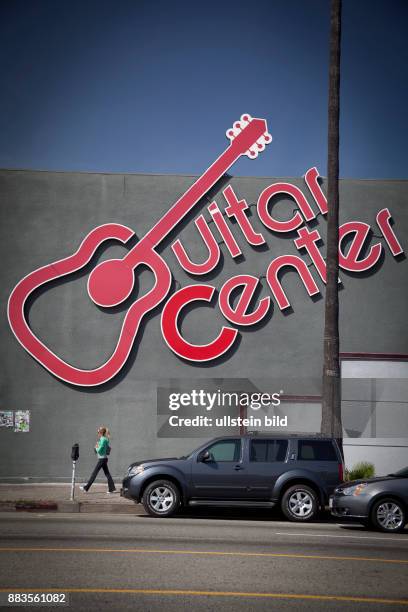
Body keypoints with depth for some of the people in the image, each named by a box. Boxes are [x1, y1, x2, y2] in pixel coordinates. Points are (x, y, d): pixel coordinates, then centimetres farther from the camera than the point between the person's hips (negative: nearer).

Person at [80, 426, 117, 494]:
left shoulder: (103, 440, -16)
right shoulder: (105, 439, 12)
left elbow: (99, 450, -21)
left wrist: (96, 448, 0)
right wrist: (97, 448, 5)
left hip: (102, 459, -10)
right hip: (104, 458, 10)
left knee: (94, 473, -3)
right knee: (107, 474, 8)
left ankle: (86, 488, 2)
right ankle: (112, 489, 6)